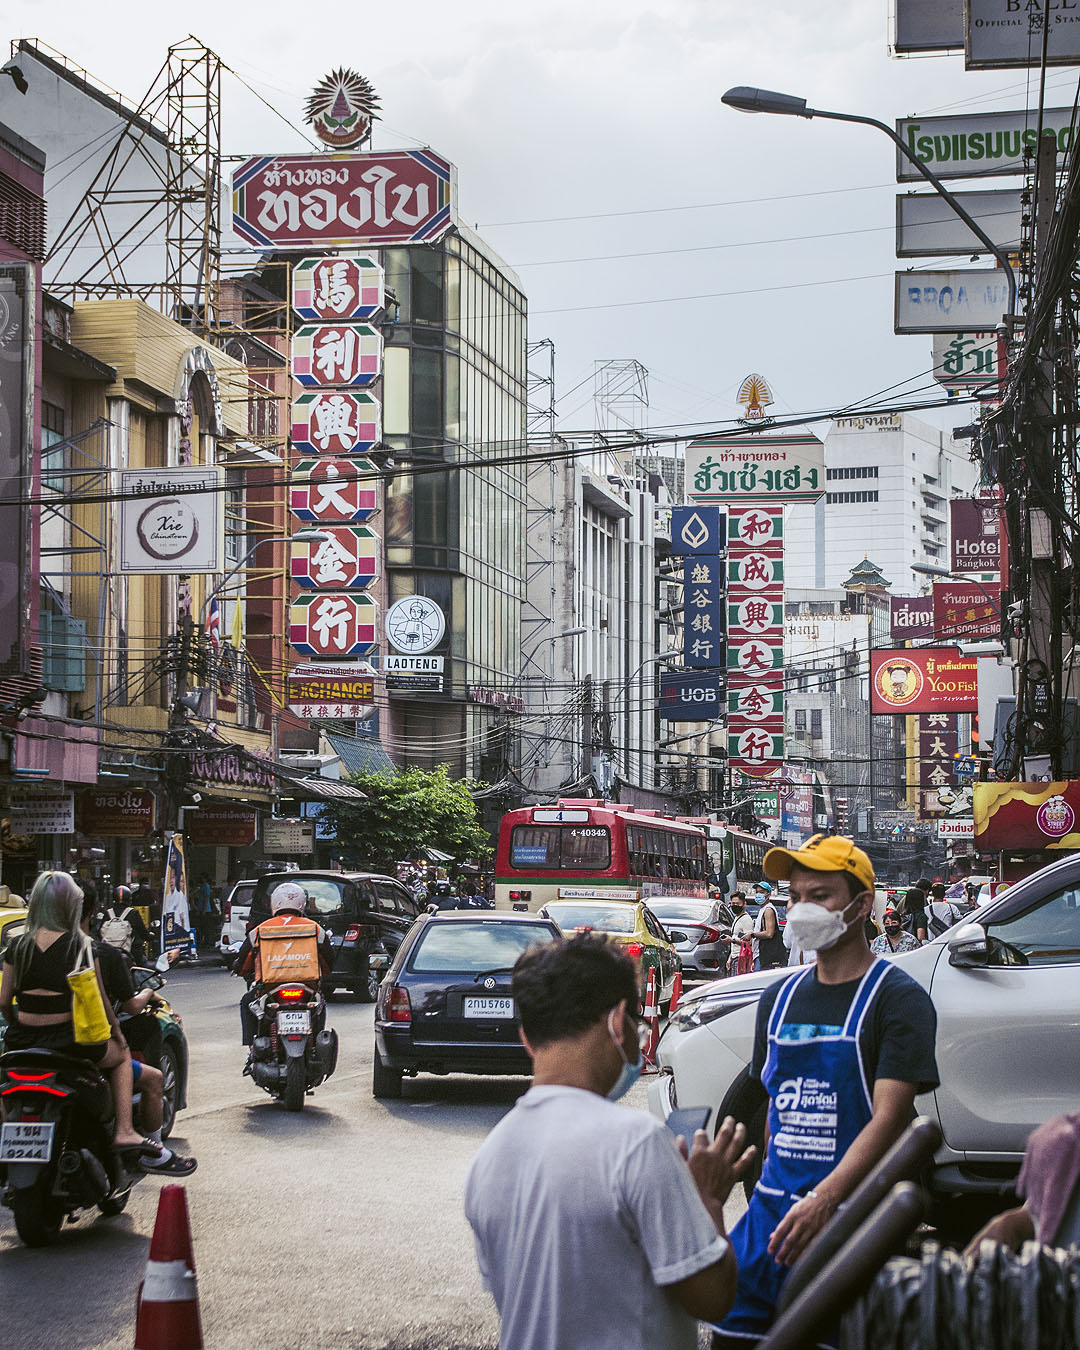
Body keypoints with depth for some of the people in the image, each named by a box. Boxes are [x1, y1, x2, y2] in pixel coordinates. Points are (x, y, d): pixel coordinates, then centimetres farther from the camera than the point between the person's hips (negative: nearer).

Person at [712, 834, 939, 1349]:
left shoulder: (897, 998, -6)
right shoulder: (780, 997, 14)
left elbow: (889, 1118, -16)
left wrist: (823, 1200, -27)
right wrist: (775, 1198, 11)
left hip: (852, 1212, -6)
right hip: (775, 1209, 6)